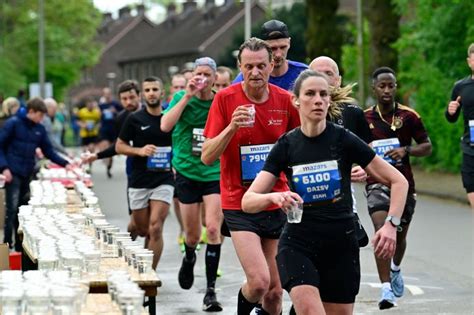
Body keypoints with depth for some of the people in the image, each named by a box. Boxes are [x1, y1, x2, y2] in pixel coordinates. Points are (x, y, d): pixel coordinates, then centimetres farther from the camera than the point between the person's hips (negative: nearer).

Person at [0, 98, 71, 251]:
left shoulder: (40, 129, 11)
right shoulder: (13, 123, -6)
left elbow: (49, 151, 16)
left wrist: (65, 164, 4)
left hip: (28, 175, 6)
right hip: (13, 174, -6)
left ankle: (20, 246, 16)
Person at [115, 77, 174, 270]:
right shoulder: (135, 119, 1)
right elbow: (119, 146, 5)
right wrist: (140, 150, -12)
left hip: (164, 180, 0)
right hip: (138, 181, 1)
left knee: (155, 228, -13)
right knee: (143, 230, 10)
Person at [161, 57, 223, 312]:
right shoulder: (181, 98, -2)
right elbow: (165, 126, -19)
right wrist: (188, 96, -21)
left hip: (215, 174, -1)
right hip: (187, 172, 1)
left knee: (213, 229, -15)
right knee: (192, 235, 9)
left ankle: (211, 290, -9)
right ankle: (189, 258, 46)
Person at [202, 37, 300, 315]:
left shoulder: (286, 100, 1)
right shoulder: (226, 99, -6)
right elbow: (206, 156, -8)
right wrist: (232, 127, -22)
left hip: (277, 204, 3)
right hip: (239, 205, -3)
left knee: (275, 292, 5)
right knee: (259, 281, -18)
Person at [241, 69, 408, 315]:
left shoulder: (344, 140, -6)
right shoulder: (286, 145, -2)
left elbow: (398, 181, -3)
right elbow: (248, 201, -5)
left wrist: (391, 225, -16)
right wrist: (273, 197, -27)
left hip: (341, 244, 1)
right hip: (298, 242, -1)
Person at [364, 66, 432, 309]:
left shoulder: (409, 116, -2)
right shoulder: (364, 118, 1)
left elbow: (427, 146, 2)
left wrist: (406, 150, -15)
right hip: (377, 183, -1)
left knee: (399, 235, 15)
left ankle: (395, 269, 48)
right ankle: (386, 289, -23)